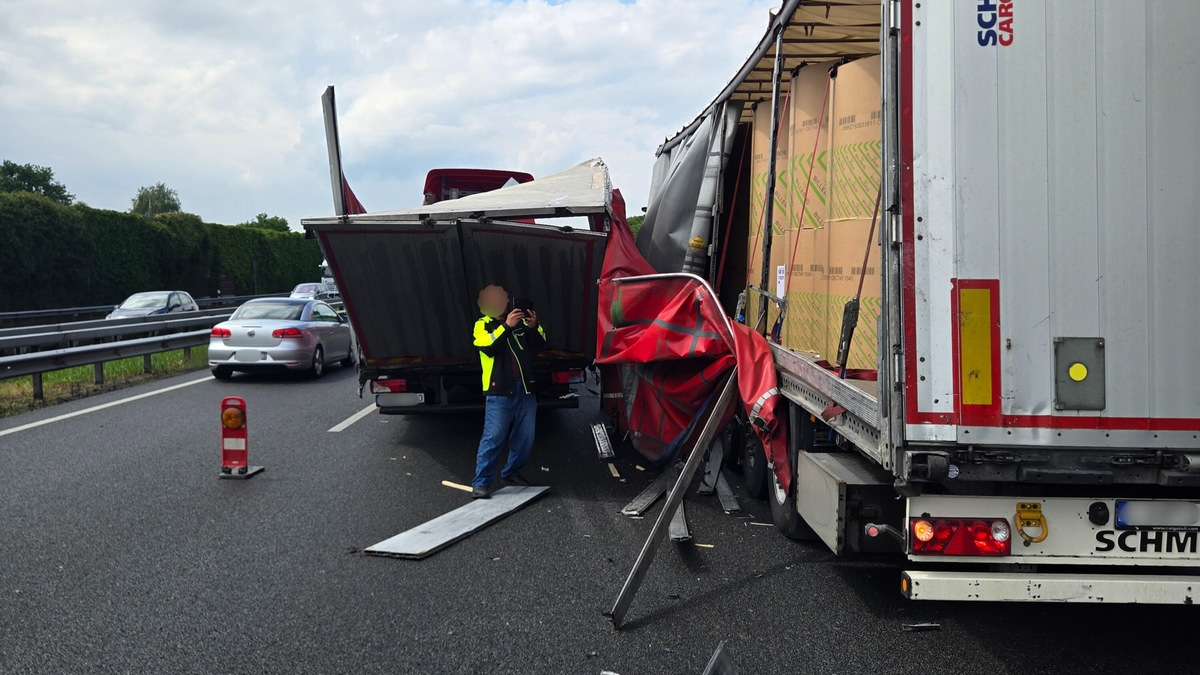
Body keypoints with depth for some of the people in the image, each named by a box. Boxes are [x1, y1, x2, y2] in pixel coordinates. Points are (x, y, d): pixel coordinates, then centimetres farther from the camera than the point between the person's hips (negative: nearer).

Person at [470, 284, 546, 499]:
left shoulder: (520, 320, 10)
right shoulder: (483, 325, 2)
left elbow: (540, 343, 7)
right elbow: (487, 347, -17)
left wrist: (534, 327, -12)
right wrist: (506, 326, -26)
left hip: (525, 388, 4)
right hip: (499, 390, -4)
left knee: (525, 436, 9)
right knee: (493, 436, -10)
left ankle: (511, 473, 27)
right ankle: (481, 482, -6)